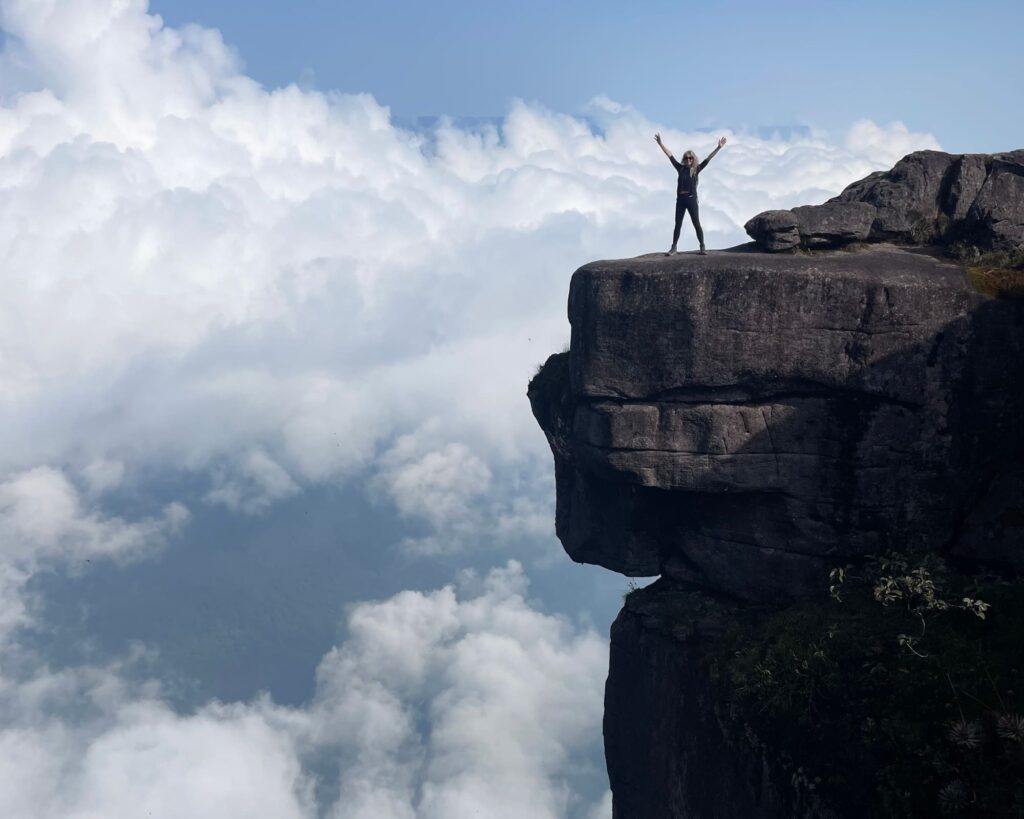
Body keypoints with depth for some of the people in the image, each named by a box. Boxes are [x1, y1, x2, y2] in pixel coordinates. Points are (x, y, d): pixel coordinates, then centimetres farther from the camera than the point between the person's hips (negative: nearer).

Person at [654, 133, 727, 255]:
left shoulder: (696, 170, 2)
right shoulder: (680, 168, 6)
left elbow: (708, 158, -2)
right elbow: (670, 155, 6)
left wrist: (719, 148, -7)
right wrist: (660, 144, 4)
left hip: (692, 200, -2)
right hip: (680, 200, 2)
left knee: (697, 224, -1)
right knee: (678, 225, 7)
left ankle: (702, 247, 2)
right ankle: (673, 248, 10)